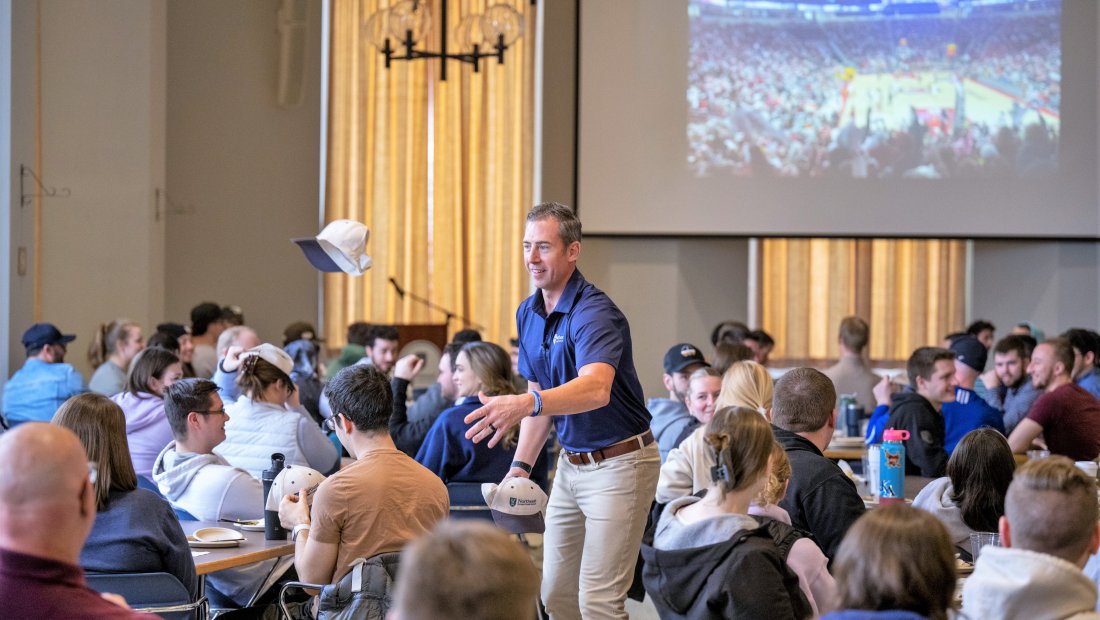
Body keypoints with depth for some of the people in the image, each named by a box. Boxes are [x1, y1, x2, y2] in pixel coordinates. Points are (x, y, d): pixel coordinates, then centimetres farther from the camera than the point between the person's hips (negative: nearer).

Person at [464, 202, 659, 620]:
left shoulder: (594, 313, -22)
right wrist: (521, 466, 3)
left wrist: (524, 405, -56)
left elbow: (595, 388, -41)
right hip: (571, 462, 8)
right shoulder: (528, 314, 4)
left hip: (620, 463, -8)